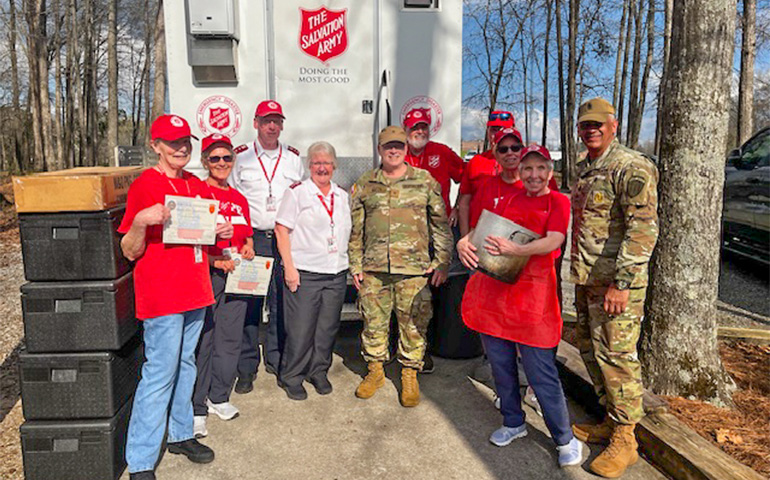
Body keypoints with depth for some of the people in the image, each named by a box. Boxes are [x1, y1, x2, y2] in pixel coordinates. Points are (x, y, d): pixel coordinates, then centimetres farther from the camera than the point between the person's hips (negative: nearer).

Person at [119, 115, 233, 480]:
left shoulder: (196, 185, 12)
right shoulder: (144, 186, -9)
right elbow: (130, 251, -10)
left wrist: (219, 233, 4)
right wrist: (140, 222, -28)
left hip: (194, 291, 7)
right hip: (161, 296, -7)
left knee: (185, 365, 17)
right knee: (160, 373, -4)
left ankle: (181, 435, 33)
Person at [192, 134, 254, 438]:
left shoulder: (239, 199, 15)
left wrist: (247, 250, 1)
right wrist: (215, 260, -18)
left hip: (236, 275, 6)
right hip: (204, 275, -6)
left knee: (230, 338, 10)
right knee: (201, 339, -2)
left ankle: (219, 397, 26)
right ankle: (196, 409, 10)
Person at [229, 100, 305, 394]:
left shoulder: (293, 157, 12)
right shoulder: (241, 156, 5)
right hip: (251, 237, -2)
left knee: (282, 301, 6)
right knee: (249, 302, -2)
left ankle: (277, 360, 21)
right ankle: (246, 367, 10)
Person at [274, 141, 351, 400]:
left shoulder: (343, 196, 14)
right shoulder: (297, 192, -1)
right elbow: (281, 230, -6)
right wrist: (289, 267, -12)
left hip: (336, 274, 5)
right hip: (304, 273, -5)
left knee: (328, 328, 11)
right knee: (300, 329, 0)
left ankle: (319, 371, 29)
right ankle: (291, 377, 18)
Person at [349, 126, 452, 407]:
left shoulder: (425, 181, 5)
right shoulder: (364, 185, 9)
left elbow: (440, 224, 6)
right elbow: (355, 228, 11)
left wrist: (442, 261, 1)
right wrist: (355, 265, 7)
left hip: (414, 268, -1)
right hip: (373, 268, 2)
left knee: (414, 323, 4)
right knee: (373, 320, 9)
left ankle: (410, 375, 22)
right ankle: (375, 370, 28)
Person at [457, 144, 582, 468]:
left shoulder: (559, 202, 0)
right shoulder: (508, 201, 16)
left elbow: (553, 241, -15)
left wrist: (514, 250, -31)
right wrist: (464, 242, -11)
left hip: (532, 293, -5)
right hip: (493, 289, 5)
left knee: (541, 373, -2)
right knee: (501, 365, 14)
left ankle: (565, 439, 17)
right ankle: (513, 423, 34)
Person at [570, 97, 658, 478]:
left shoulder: (631, 168, -14)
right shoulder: (585, 169, 14)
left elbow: (643, 230, -21)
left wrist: (621, 283, -25)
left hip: (616, 281, -9)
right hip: (586, 279, 9)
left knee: (616, 355, -3)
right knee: (590, 349, 15)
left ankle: (624, 440, 11)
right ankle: (611, 421, 31)